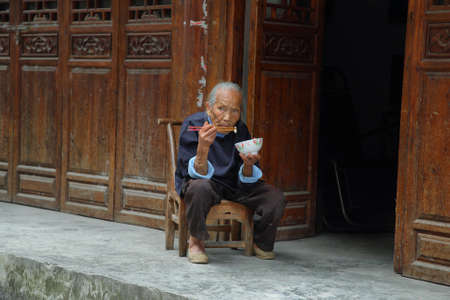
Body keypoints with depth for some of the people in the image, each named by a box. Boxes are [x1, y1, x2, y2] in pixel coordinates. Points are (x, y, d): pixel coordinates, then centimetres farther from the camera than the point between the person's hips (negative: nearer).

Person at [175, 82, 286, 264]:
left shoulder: (240, 130, -8)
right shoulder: (192, 125, -19)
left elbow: (246, 183, -10)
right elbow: (196, 175, -26)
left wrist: (248, 165, -33)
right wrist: (203, 147, -44)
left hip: (232, 186, 4)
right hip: (198, 181, -4)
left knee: (275, 198, -15)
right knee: (200, 188, -39)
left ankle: (260, 243, 15)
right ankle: (196, 241, -13)